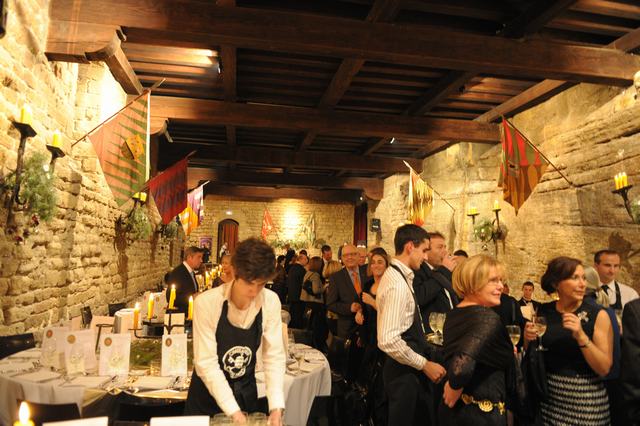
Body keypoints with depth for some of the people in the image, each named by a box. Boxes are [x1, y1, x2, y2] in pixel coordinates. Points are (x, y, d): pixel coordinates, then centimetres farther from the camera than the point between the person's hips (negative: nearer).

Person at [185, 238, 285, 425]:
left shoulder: (271, 302, -15)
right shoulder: (207, 303, -24)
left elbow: (274, 356, -12)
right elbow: (206, 363, -23)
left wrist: (276, 406, -21)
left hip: (246, 390, 3)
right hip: (208, 392, -2)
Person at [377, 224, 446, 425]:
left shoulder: (398, 276, 8)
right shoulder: (398, 284, -24)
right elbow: (388, 341, -29)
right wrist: (425, 364, -20)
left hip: (407, 368, 9)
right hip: (403, 370, -9)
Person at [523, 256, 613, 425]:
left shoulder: (598, 315, -10)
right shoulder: (543, 312, -2)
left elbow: (604, 368, -14)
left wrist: (580, 336, -26)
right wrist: (528, 339, -12)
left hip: (585, 398, -2)